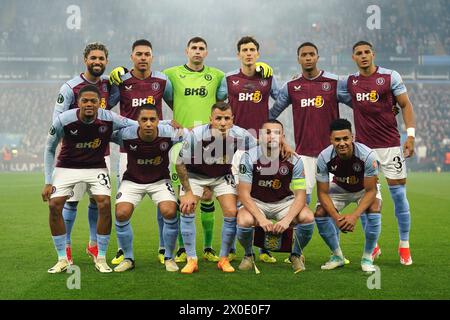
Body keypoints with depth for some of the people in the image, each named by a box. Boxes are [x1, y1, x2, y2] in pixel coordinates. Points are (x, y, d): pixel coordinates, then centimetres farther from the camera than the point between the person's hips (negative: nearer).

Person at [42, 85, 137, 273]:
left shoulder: (109, 119, -21)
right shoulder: (63, 120, -21)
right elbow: (50, 149, -5)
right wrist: (48, 182, -8)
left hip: (96, 168, 0)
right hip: (66, 167, 0)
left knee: (104, 204, -19)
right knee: (54, 205, -15)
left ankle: (101, 258, -3)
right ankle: (62, 259, 1)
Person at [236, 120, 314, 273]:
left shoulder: (294, 160, -14)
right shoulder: (249, 157, -17)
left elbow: (300, 194, -15)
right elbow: (243, 192, -18)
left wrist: (287, 219, -32)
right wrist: (261, 218, -32)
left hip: (284, 202, 1)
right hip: (255, 202, -1)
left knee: (307, 217, -27)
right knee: (244, 221, -33)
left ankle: (296, 255, 3)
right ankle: (248, 255, 1)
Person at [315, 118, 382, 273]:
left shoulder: (368, 155, -36)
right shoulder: (324, 158, -30)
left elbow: (370, 190, -29)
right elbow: (323, 192, -21)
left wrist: (354, 216, -42)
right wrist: (336, 217, -36)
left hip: (364, 189, -2)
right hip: (339, 188, 2)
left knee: (374, 209, -30)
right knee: (320, 214, -18)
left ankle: (367, 258, -12)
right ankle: (337, 256, 5)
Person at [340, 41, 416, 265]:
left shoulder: (390, 76, -2)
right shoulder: (350, 82, 8)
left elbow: (406, 105, -1)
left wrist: (411, 135, -8)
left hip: (390, 144, -3)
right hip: (363, 145, 3)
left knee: (398, 194, -2)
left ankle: (404, 245, 10)